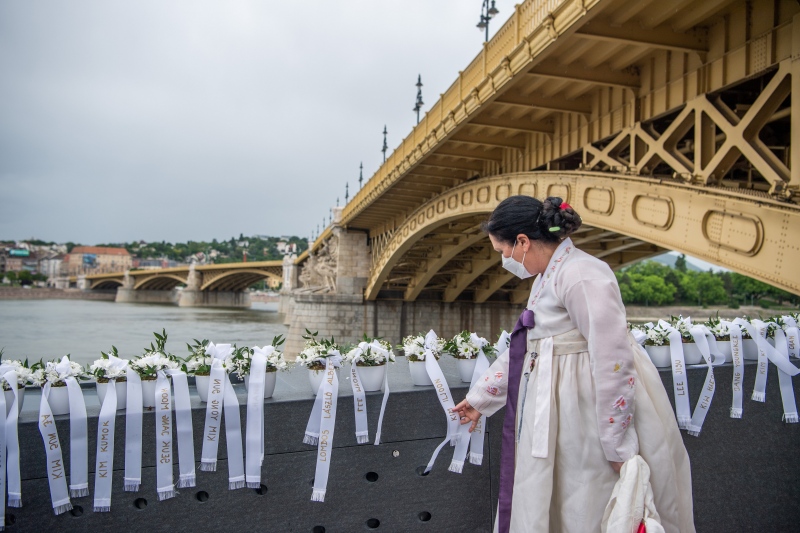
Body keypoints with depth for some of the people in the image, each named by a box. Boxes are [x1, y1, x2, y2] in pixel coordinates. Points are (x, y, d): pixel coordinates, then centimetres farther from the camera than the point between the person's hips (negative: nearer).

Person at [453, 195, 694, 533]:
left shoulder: (581, 276, -22)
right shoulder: (547, 278, 9)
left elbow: (613, 362, -25)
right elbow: (522, 349, 16)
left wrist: (620, 447, -20)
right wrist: (479, 399, 20)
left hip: (592, 417, -9)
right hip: (560, 416, 9)